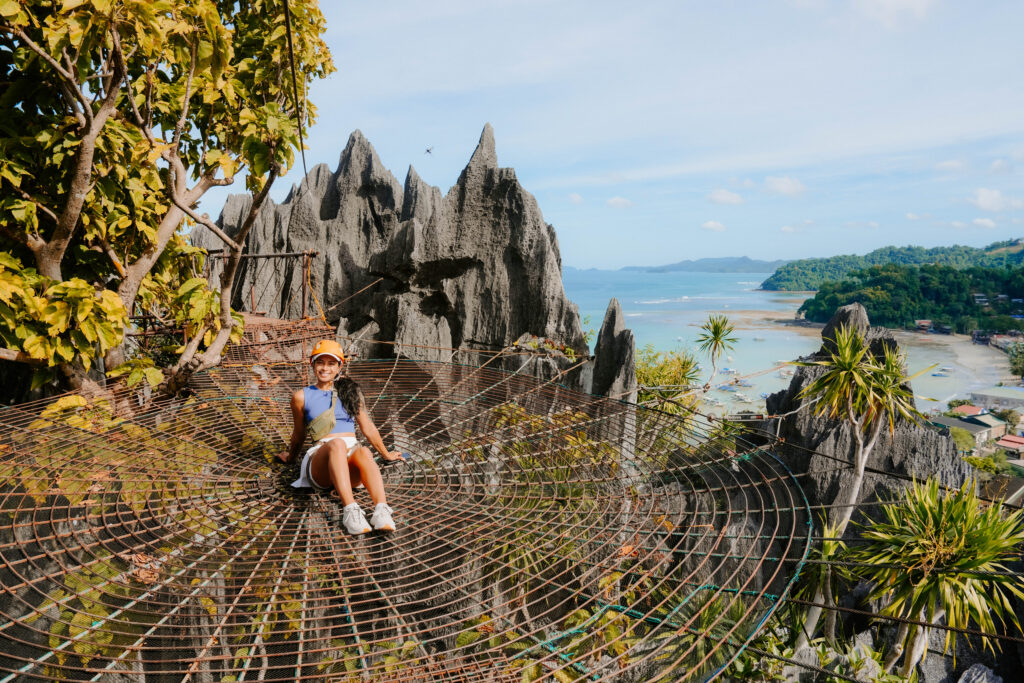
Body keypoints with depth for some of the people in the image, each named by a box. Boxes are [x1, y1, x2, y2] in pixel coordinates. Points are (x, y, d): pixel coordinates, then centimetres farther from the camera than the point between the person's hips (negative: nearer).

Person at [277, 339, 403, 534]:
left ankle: (381, 510, -58)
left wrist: (386, 454, 34)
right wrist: (289, 456, 41)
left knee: (364, 451, -37)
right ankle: (350, 510, -57)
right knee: (337, 444, -39)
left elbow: (367, 427, 29)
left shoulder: (350, 391, 22)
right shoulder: (302, 397, 16)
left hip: (351, 461, 2)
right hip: (321, 458, -2)